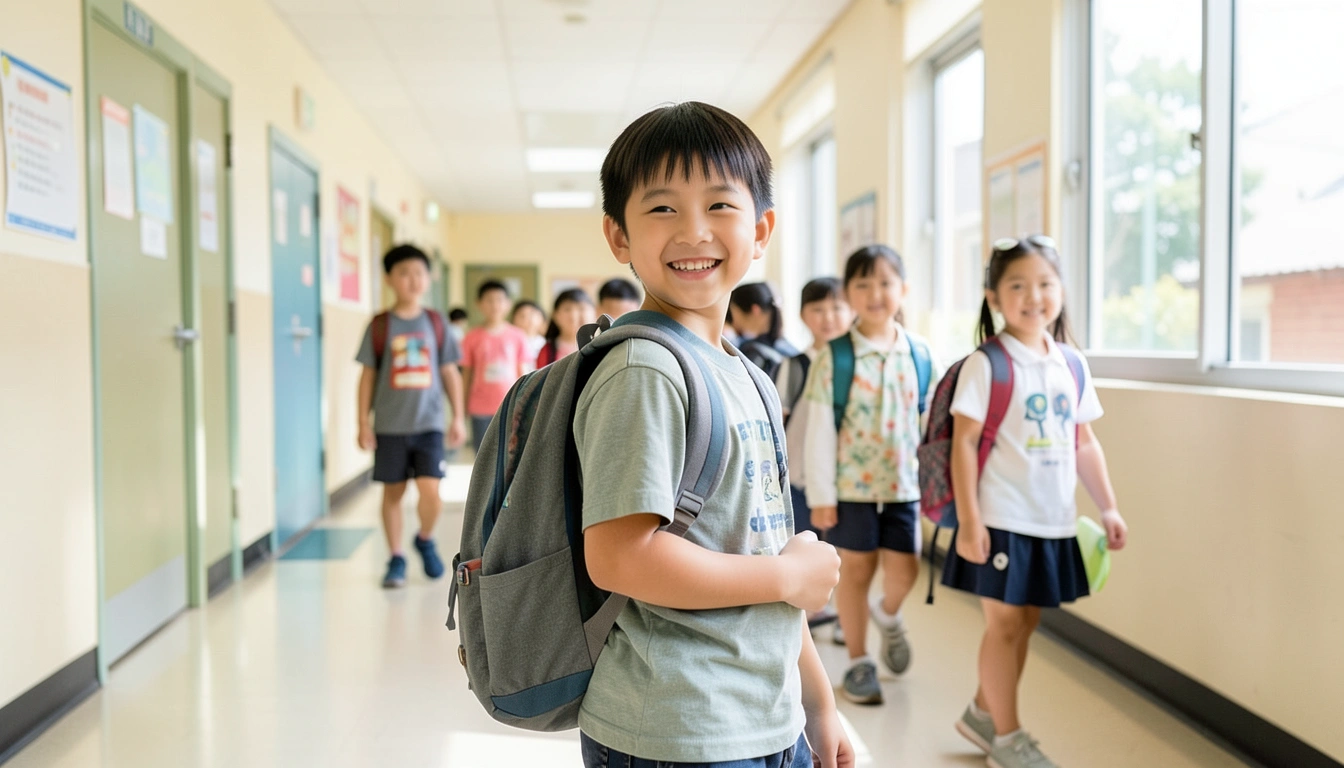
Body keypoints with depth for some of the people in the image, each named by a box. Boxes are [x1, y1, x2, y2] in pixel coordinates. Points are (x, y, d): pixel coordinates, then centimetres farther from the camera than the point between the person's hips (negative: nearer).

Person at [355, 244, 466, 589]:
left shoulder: (436, 324, 5)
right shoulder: (380, 326, 0)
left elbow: (450, 372, 9)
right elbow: (368, 376, 3)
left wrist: (458, 417, 6)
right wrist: (364, 423, 0)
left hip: (429, 423, 0)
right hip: (390, 426, 0)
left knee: (430, 490, -8)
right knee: (393, 492, 6)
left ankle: (425, 541, 21)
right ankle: (396, 558, 21)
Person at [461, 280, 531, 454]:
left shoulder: (518, 337, 2)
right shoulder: (473, 337, 1)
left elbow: (523, 374, 5)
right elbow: (467, 374, 5)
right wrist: (464, 407, 3)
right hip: (481, 409, 0)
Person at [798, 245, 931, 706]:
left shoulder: (918, 355, 2)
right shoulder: (834, 358, -7)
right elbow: (819, 431, -7)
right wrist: (820, 494, -8)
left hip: (904, 484, 2)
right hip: (852, 484, -2)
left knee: (904, 571, 1)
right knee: (856, 570, 8)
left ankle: (888, 616, 37)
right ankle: (858, 662, 24)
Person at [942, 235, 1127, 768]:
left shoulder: (1071, 365, 7)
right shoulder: (986, 364, -10)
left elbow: (1084, 443, 14)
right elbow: (963, 442, -12)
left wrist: (1108, 507, 11)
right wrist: (968, 521, -16)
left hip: (1055, 521, 6)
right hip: (1002, 520, -6)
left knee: (1025, 622, 14)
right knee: (1006, 623, 3)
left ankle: (982, 713, 33)